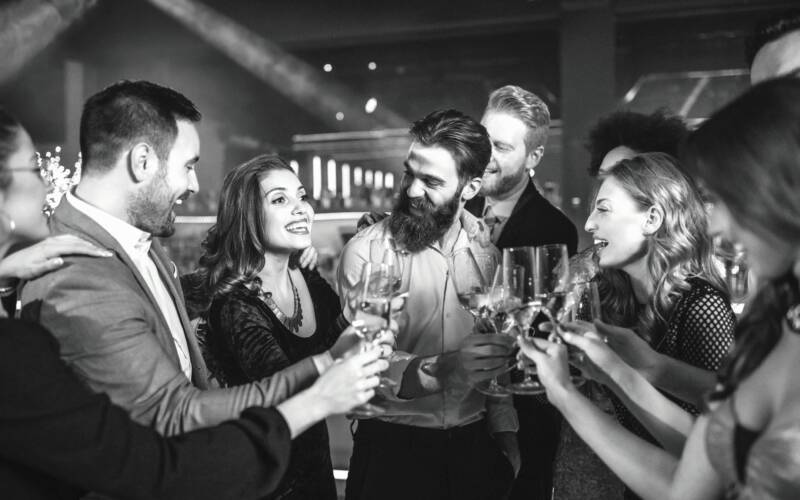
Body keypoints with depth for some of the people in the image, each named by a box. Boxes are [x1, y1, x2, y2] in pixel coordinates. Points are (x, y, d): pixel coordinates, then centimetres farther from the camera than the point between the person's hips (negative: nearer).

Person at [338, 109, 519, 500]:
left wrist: (504, 428, 3)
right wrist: (435, 371, -31)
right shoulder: (365, 250, -13)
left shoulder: (486, 250, 2)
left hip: (474, 443, 4)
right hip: (392, 446, -4)